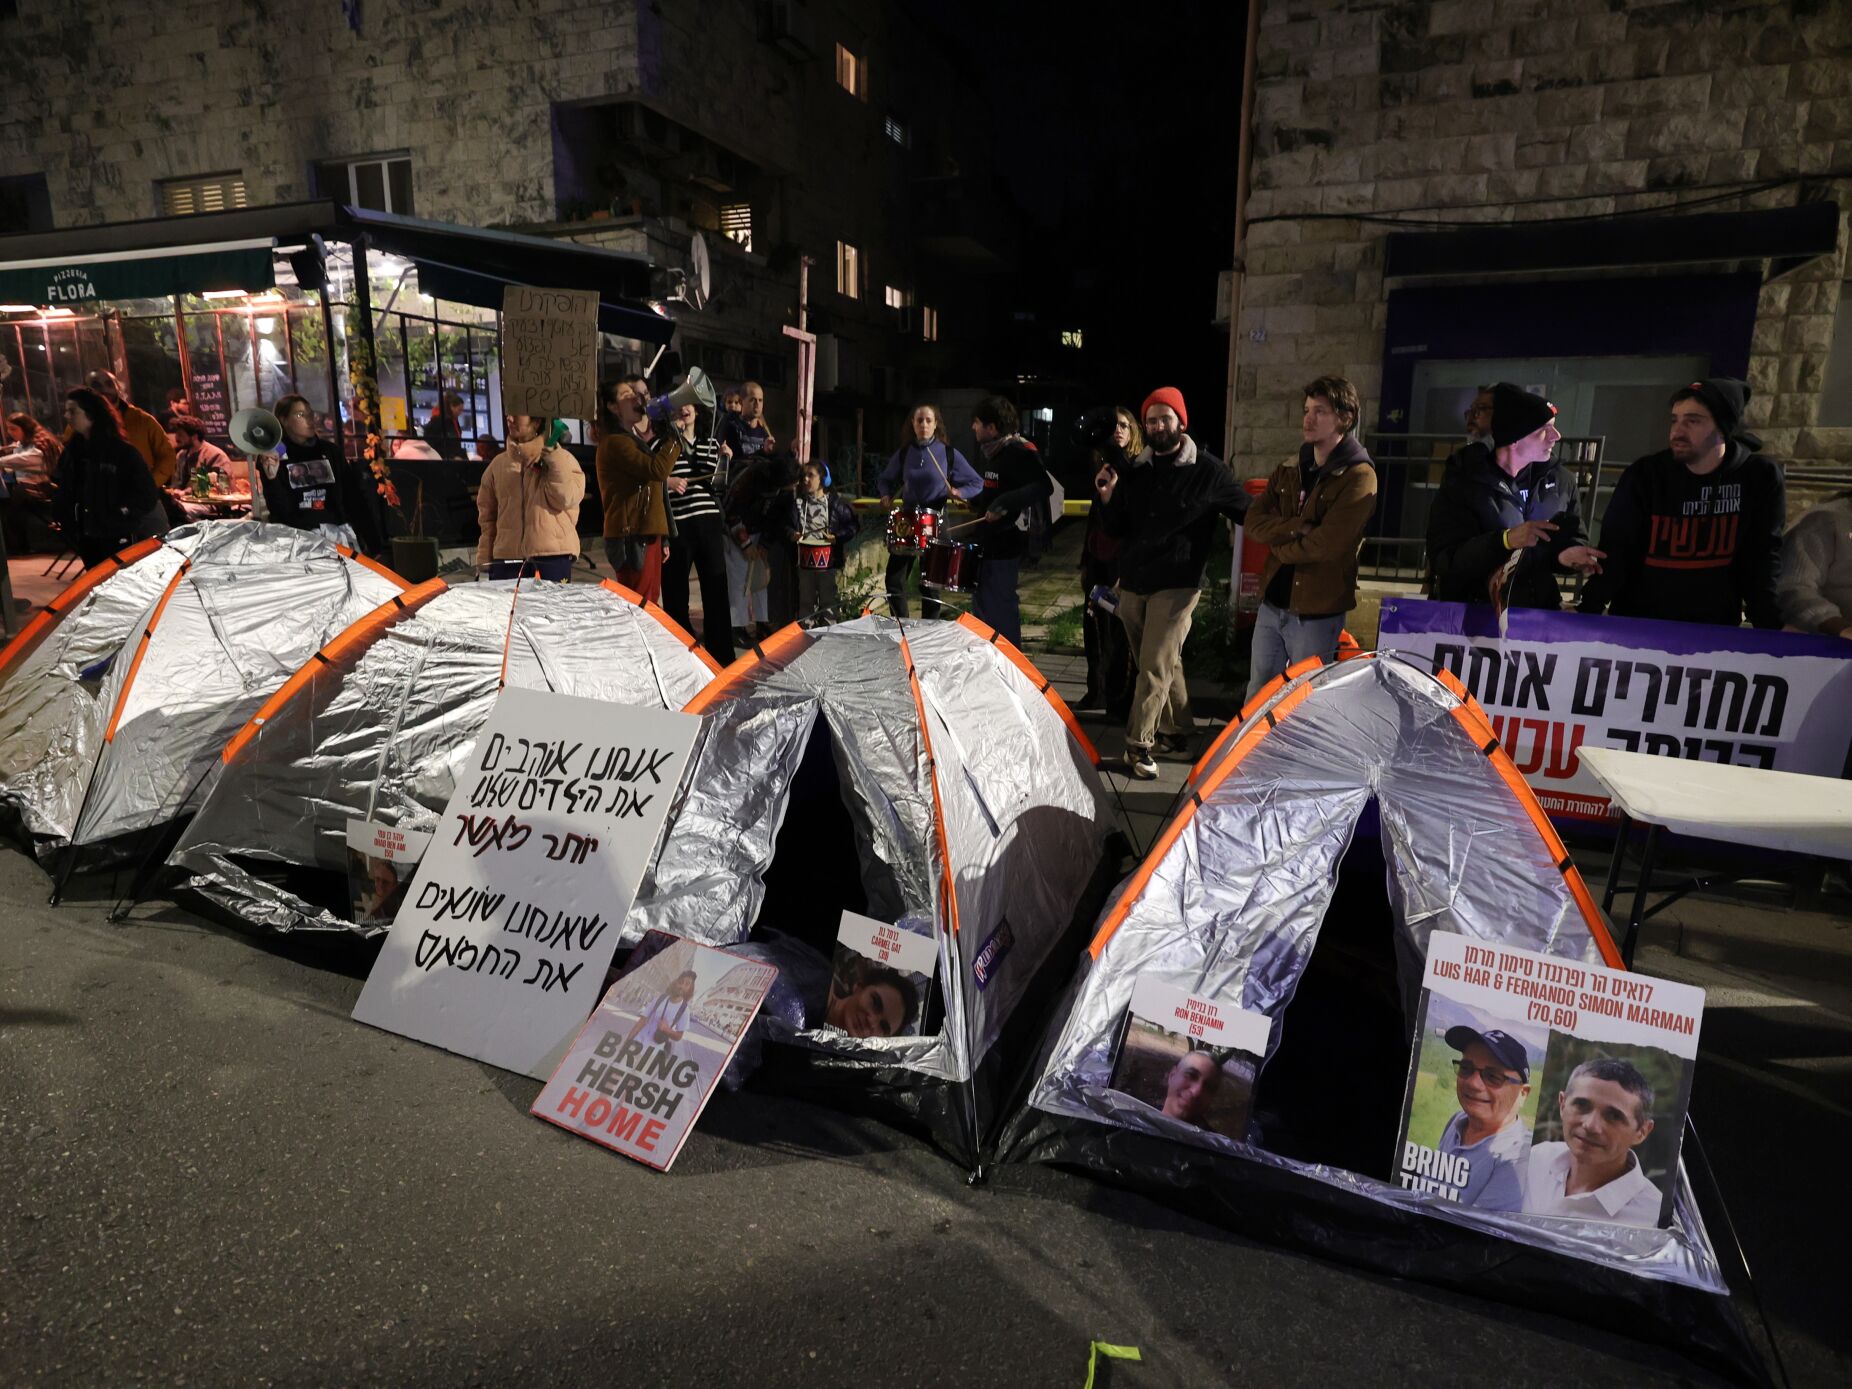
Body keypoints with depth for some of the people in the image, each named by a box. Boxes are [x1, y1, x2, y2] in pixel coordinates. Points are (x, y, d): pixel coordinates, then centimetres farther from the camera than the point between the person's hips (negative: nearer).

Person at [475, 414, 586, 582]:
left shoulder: (562, 459, 4)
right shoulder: (498, 464, 14)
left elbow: (566, 498, -13)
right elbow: (487, 515, 16)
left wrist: (552, 454, -10)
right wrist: (484, 559, 7)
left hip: (552, 558, -3)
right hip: (506, 559, 3)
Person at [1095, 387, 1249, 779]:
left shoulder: (1207, 471, -5)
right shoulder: (1135, 471, 7)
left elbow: (1246, 513, 5)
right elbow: (1117, 530, 9)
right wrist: (1109, 499, -7)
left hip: (1175, 586, -5)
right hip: (1132, 583, 5)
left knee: (1156, 666, -10)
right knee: (1166, 662, 16)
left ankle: (1140, 744, -3)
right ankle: (1177, 731, 30)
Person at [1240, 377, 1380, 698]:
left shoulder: (1358, 478, -11)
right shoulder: (1288, 470, 10)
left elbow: (1326, 545, -22)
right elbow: (1253, 522, 0)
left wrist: (1279, 546, -5)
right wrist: (1297, 528, -17)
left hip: (1317, 613, -6)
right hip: (1271, 604, 6)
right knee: (1257, 696, 15)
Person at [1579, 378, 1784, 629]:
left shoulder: (1760, 479, -1)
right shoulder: (1644, 475, -5)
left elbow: (1763, 562, 1)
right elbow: (1615, 555, -9)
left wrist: (1773, 628, -10)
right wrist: (1586, 617, -21)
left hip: (1716, 629, 0)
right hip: (1637, 625, 0)